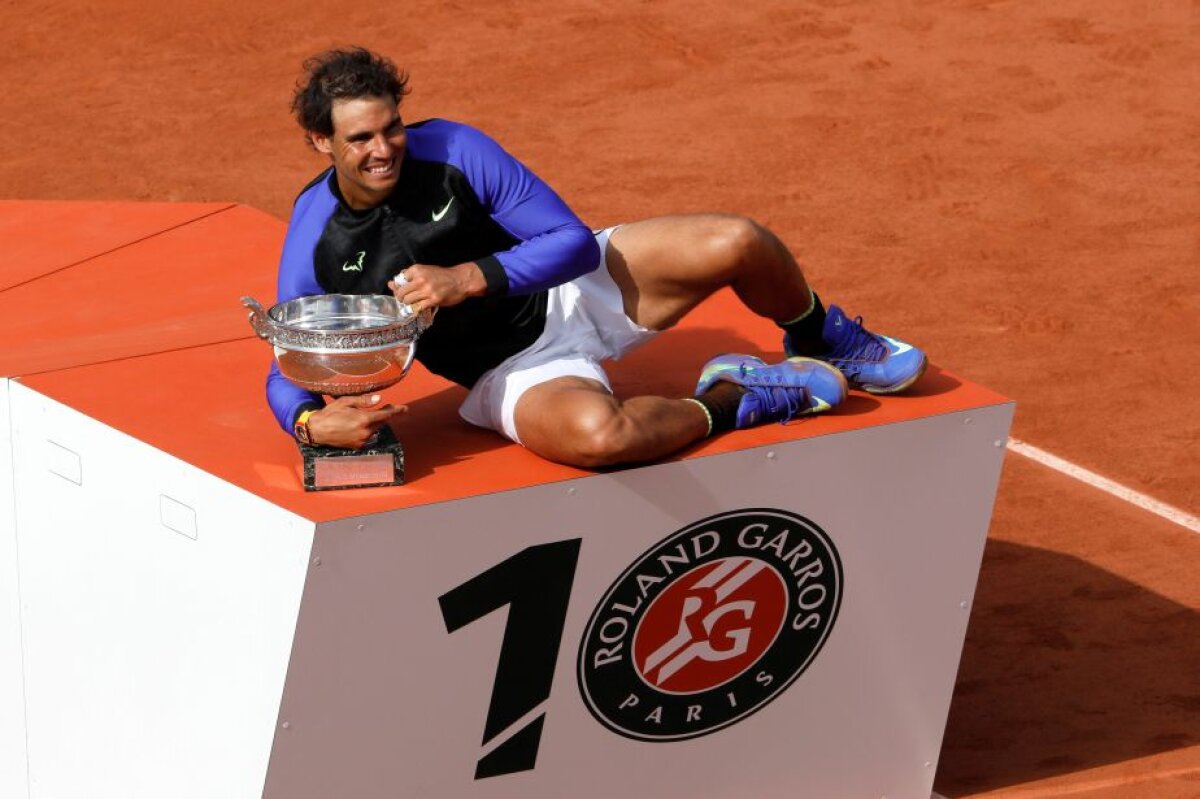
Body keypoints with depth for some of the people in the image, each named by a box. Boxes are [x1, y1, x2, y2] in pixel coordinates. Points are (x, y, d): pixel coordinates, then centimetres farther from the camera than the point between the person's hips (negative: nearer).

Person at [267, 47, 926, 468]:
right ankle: (731, 399, -8)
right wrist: (310, 422, -30)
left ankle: (825, 342, 17)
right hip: (513, 372, -2)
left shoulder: (451, 149, -15)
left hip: (575, 291, 2)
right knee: (598, 434, -39)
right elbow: (286, 372, -5)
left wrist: (467, 279, -29)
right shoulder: (315, 246, -14)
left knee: (739, 244, -18)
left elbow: (575, 241, -14)